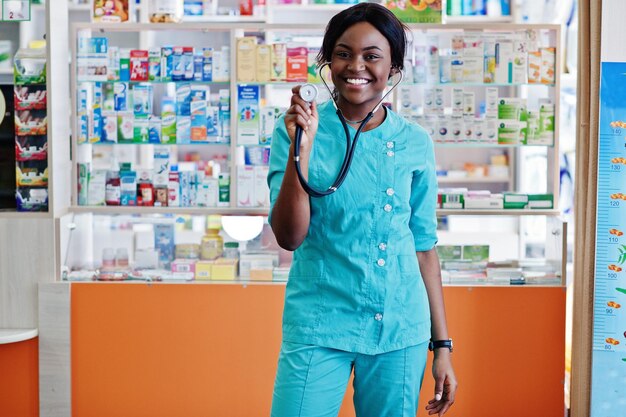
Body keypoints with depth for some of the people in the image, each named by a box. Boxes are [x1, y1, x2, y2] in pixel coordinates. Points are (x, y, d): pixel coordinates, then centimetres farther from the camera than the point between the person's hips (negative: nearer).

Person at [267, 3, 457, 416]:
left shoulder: (414, 142, 2)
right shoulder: (296, 129, -3)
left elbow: (424, 244, 8)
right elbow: (289, 237, -10)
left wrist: (442, 344, 8)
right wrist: (303, 146, -20)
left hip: (401, 331, 2)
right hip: (319, 326, -2)